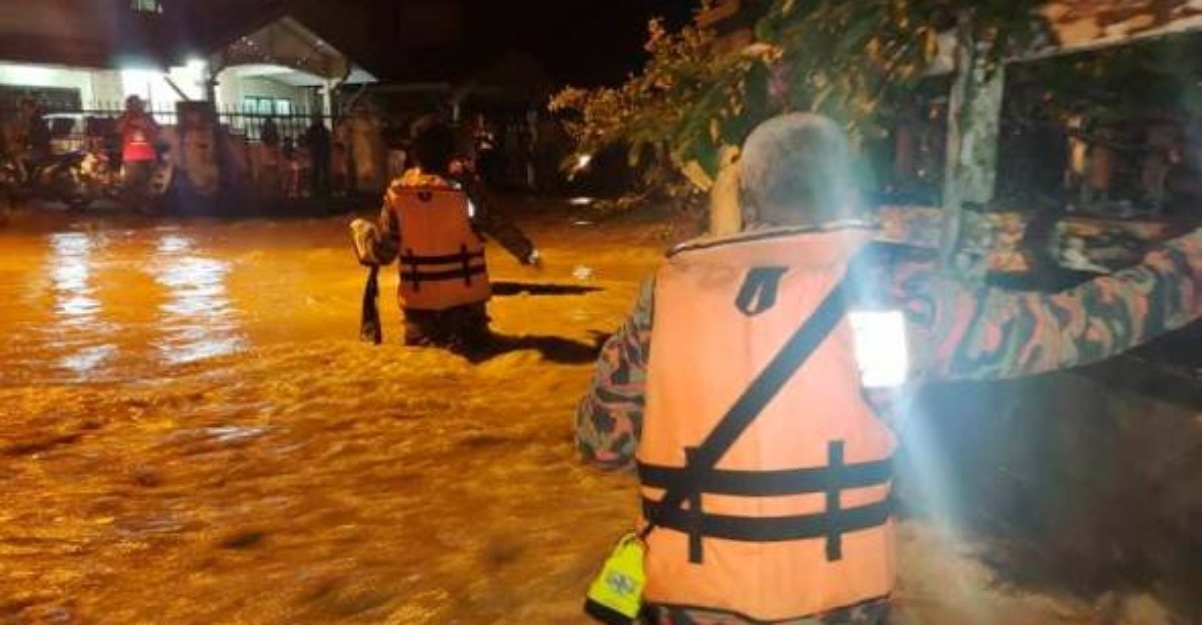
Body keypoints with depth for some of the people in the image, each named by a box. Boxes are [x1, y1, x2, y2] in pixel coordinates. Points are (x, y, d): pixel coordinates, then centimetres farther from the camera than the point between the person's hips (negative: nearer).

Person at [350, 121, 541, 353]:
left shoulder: (398, 193, -5)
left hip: (419, 297, 2)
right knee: (471, 345, 14)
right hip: (463, 294, -2)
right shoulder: (463, 187, -10)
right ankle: (459, 341, -16)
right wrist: (527, 252, 10)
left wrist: (361, 229, 20)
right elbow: (497, 225, -5)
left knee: (421, 346, 21)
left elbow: (383, 250, 0)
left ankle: (428, 342, -10)